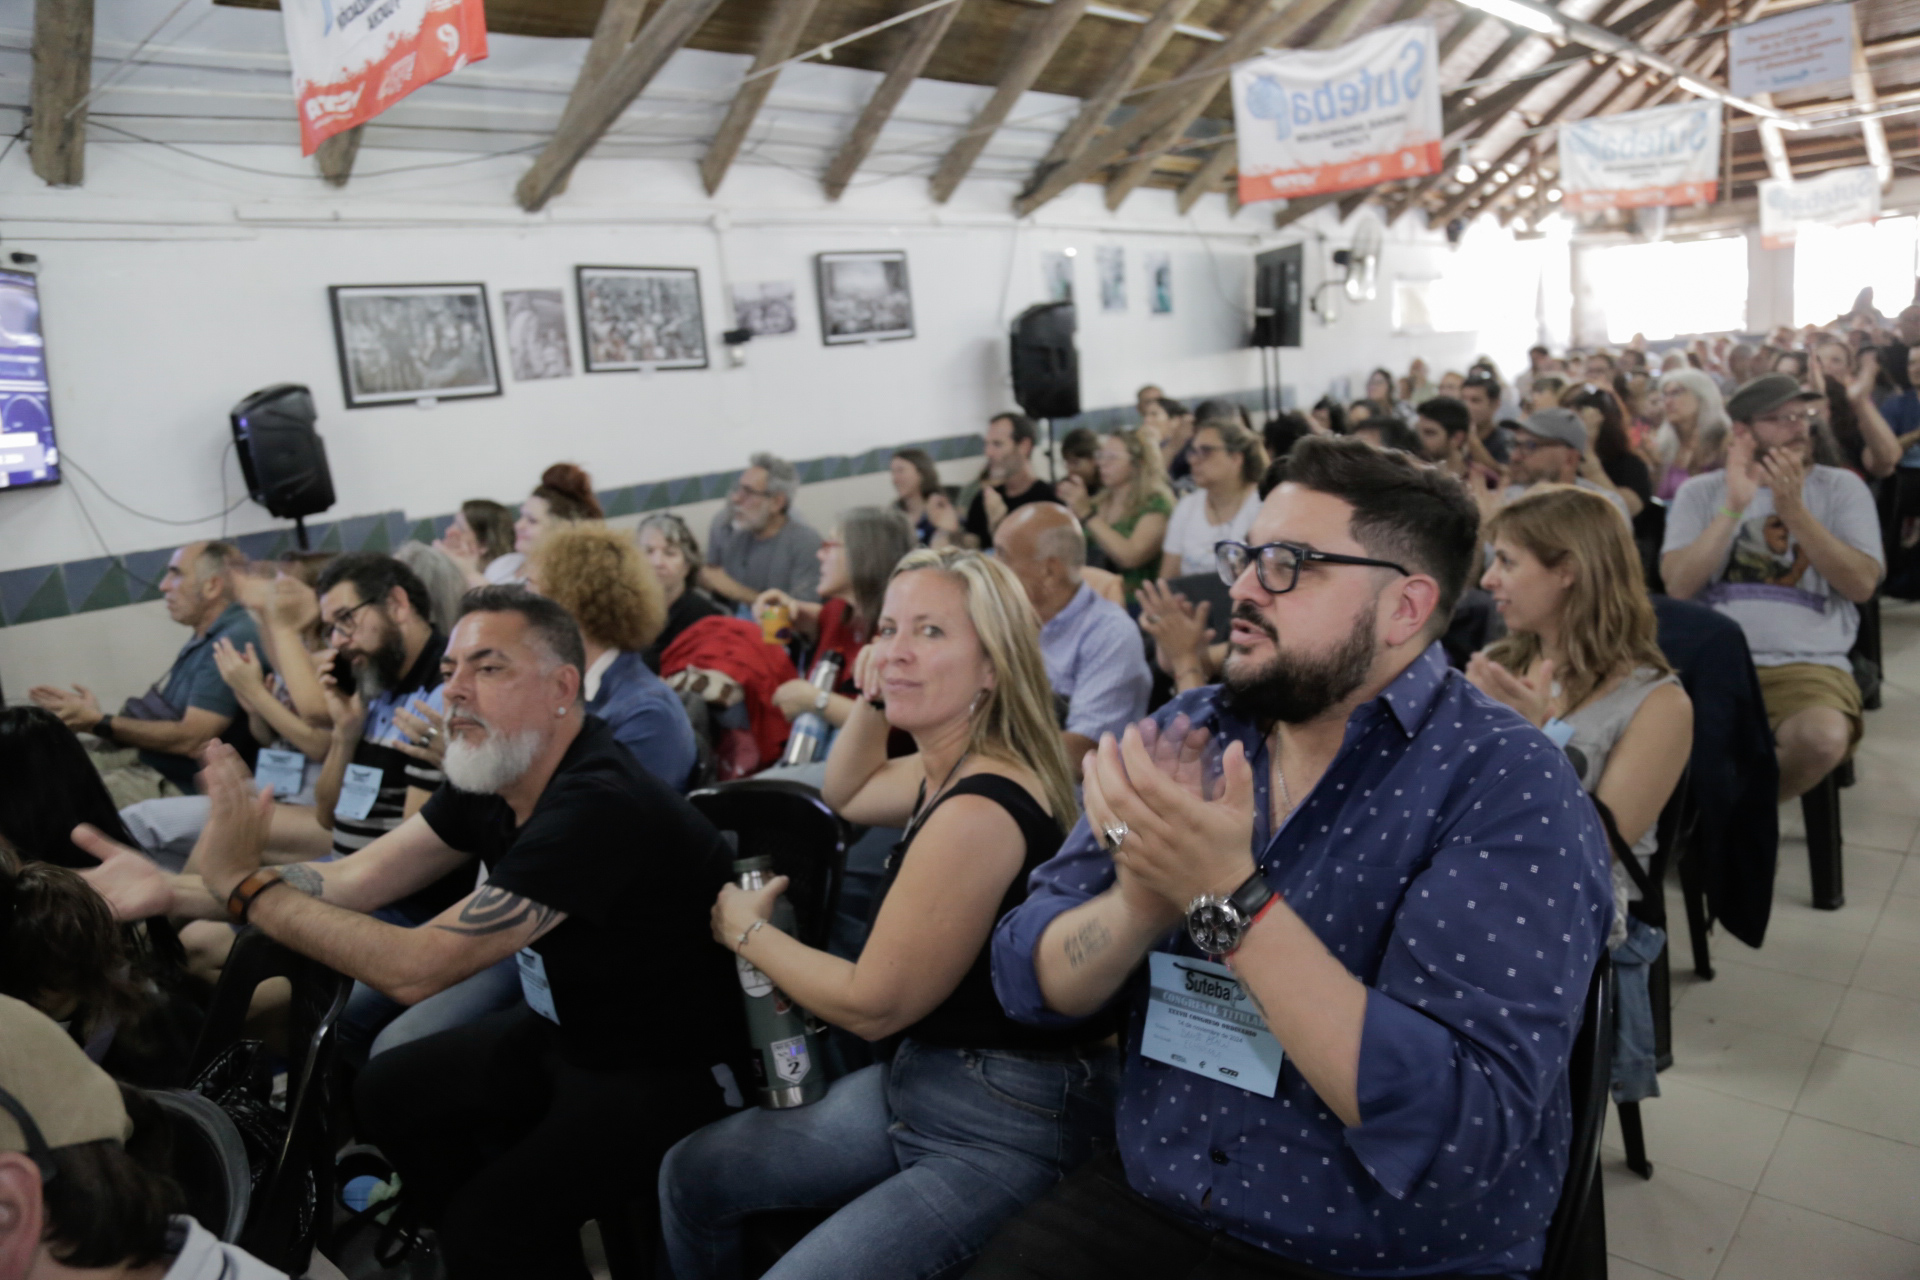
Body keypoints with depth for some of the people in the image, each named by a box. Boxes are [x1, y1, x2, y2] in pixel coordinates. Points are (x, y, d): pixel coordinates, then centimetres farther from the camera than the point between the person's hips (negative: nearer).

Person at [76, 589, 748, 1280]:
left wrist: (244, 885, -22)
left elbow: (414, 968, -30)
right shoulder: (493, 774, -4)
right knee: (387, 1093, 13)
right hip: (569, 1028, 9)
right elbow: (354, 878, -2)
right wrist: (169, 889, -10)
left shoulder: (598, 808, -32)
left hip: (671, 1068, -9)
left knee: (486, 1223, -21)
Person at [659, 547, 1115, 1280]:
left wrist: (747, 932, -3)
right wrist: (871, 698, 5)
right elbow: (847, 794, 24)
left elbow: (873, 1005, -19)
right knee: (691, 1174, 12)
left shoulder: (978, 811, -27)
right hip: (918, 1081, 10)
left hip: (1004, 1133, -10)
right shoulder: (949, 771, 2)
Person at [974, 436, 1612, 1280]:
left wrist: (1229, 900, -28)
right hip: (1149, 1202, 3)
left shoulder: (1508, 790, -14)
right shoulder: (1185, 736, -1)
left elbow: (1464, 1130, -22)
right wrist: (1145, 895, -22)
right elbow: (1029, 984, -4)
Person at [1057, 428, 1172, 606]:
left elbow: (1130, 557, -17)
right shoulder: (1097, 503, 15)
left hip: (1133, 600, -5)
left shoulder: (1156, 505, -2)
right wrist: (1072, 511, 0)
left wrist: (1087, 514, -15)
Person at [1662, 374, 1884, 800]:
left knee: (1824, 738, -34)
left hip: (1808, 664, 0)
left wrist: (1794, 512, -12)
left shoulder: (1842, 486, 10)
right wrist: (1734, 508, -12)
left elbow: (1861, 585, -3)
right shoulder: (1699, 491, 10)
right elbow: (1678, 586, -4)